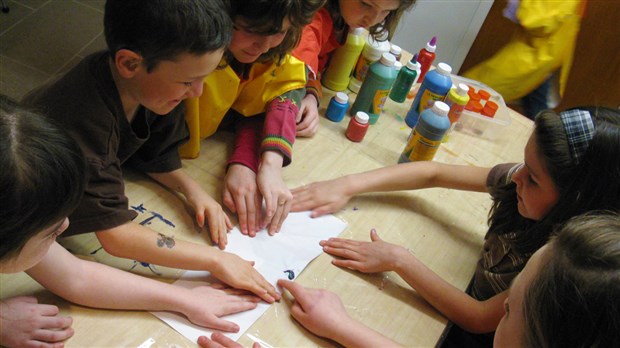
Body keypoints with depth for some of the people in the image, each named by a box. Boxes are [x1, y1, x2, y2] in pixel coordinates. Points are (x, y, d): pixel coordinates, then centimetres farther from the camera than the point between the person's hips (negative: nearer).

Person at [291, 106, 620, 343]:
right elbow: (433, 173, -8)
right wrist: (347, 186, -14)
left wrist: (399, 260, -27)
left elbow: (480, 319, -25)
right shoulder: (527, 181, -17)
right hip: (472, 296, 5)